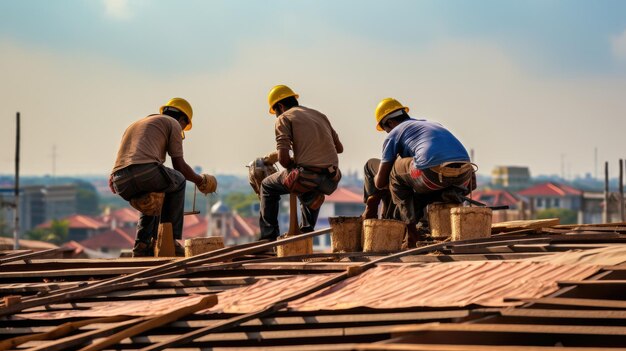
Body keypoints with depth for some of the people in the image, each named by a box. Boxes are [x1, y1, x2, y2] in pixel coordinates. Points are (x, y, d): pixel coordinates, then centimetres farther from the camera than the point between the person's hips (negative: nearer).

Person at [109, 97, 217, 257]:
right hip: (145, 171, -7)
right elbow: (180, 166, 12)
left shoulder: (134, 125, 39)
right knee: (178, 181, 24)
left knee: (152, 205, 36)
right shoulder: (173, 123, 18)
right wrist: (200, 180, 29)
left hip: (120, 183, 7)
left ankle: (142, 246, 19)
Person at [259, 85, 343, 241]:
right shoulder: (319, 115, 22)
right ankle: (307, 230, 31)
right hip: (331, 181, 6)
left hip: (307, 175, -6)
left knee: (267, 186, 21)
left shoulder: (284, 118, 3)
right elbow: (339, 148, 25)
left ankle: (268, 237, 16)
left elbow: (283, 159, -8)